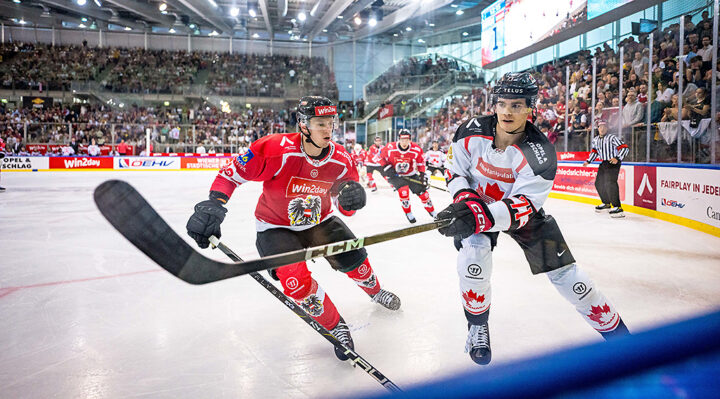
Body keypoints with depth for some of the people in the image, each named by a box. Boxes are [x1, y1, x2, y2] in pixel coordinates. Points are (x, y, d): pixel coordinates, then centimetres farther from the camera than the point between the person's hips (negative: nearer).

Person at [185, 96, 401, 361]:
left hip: (319, 221, 4)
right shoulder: (277, 150, -30)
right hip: (276, 227, -3)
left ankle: (376, 292, 35)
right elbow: (233, 172, -20)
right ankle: (334, 326, 3)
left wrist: (352, 197, -31)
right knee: (296, 282, -23)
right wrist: (214, 204, -34)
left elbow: (347, 210, -7)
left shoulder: (341, 160, -15)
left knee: (353, 258, -3)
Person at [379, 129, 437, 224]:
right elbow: (382, 158, -5)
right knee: (403, 190, -26)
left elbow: (421, 164, -2)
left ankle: (433, 213, 19)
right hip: (395, 175, -2)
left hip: (410, 174, 2)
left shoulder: (416, 150, -16)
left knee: (422, 192, -2)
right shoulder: (390, 148, -21)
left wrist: (423, 176, -9)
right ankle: (408, 213, -2)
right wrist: (388, 168, -16)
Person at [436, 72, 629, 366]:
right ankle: (477, 325, 0)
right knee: (473, 253, -27)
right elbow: (455, 170, -6)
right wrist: (465, 201, -26)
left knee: (563, 271, -4)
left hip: (521, 209, -1)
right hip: (476, 204, 1)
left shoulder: (540, 154, -28)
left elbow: (522, 206, -34)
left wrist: (481, 216, -51)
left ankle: (616, 333, 17)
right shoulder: (472, 132, -20)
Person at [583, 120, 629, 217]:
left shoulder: (612, 138, -14)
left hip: (613, 162, -8)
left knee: (610, 183, -23)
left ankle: (617, 207, -23)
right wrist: (588, 161, 17)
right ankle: (606, 204, 34)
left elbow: (624, 148, -17)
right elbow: (594, 151, 25)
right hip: (604, 163, 8)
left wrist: (617, 158, -28)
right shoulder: (595, 140, 9)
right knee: (599, 183, 14)